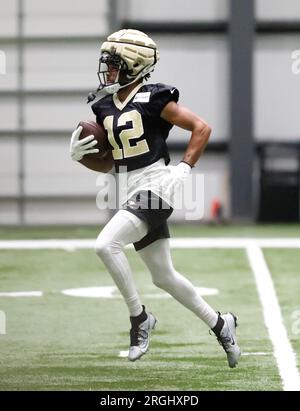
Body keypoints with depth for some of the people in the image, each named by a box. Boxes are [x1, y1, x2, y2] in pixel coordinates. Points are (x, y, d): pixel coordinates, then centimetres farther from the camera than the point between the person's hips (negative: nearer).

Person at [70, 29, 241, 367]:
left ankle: (139, 317, -8)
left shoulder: (153, 99, -11)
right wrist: (80, 156, 0)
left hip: (155, 187, -8)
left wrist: (184, 168, -15)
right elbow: (109, 163, 18)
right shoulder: (105, 108, 11)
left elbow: (202, 128, -9)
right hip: (134, 193, 8)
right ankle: (220, 324, 29)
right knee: (164, 277, 13)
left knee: (105, 244, -23)